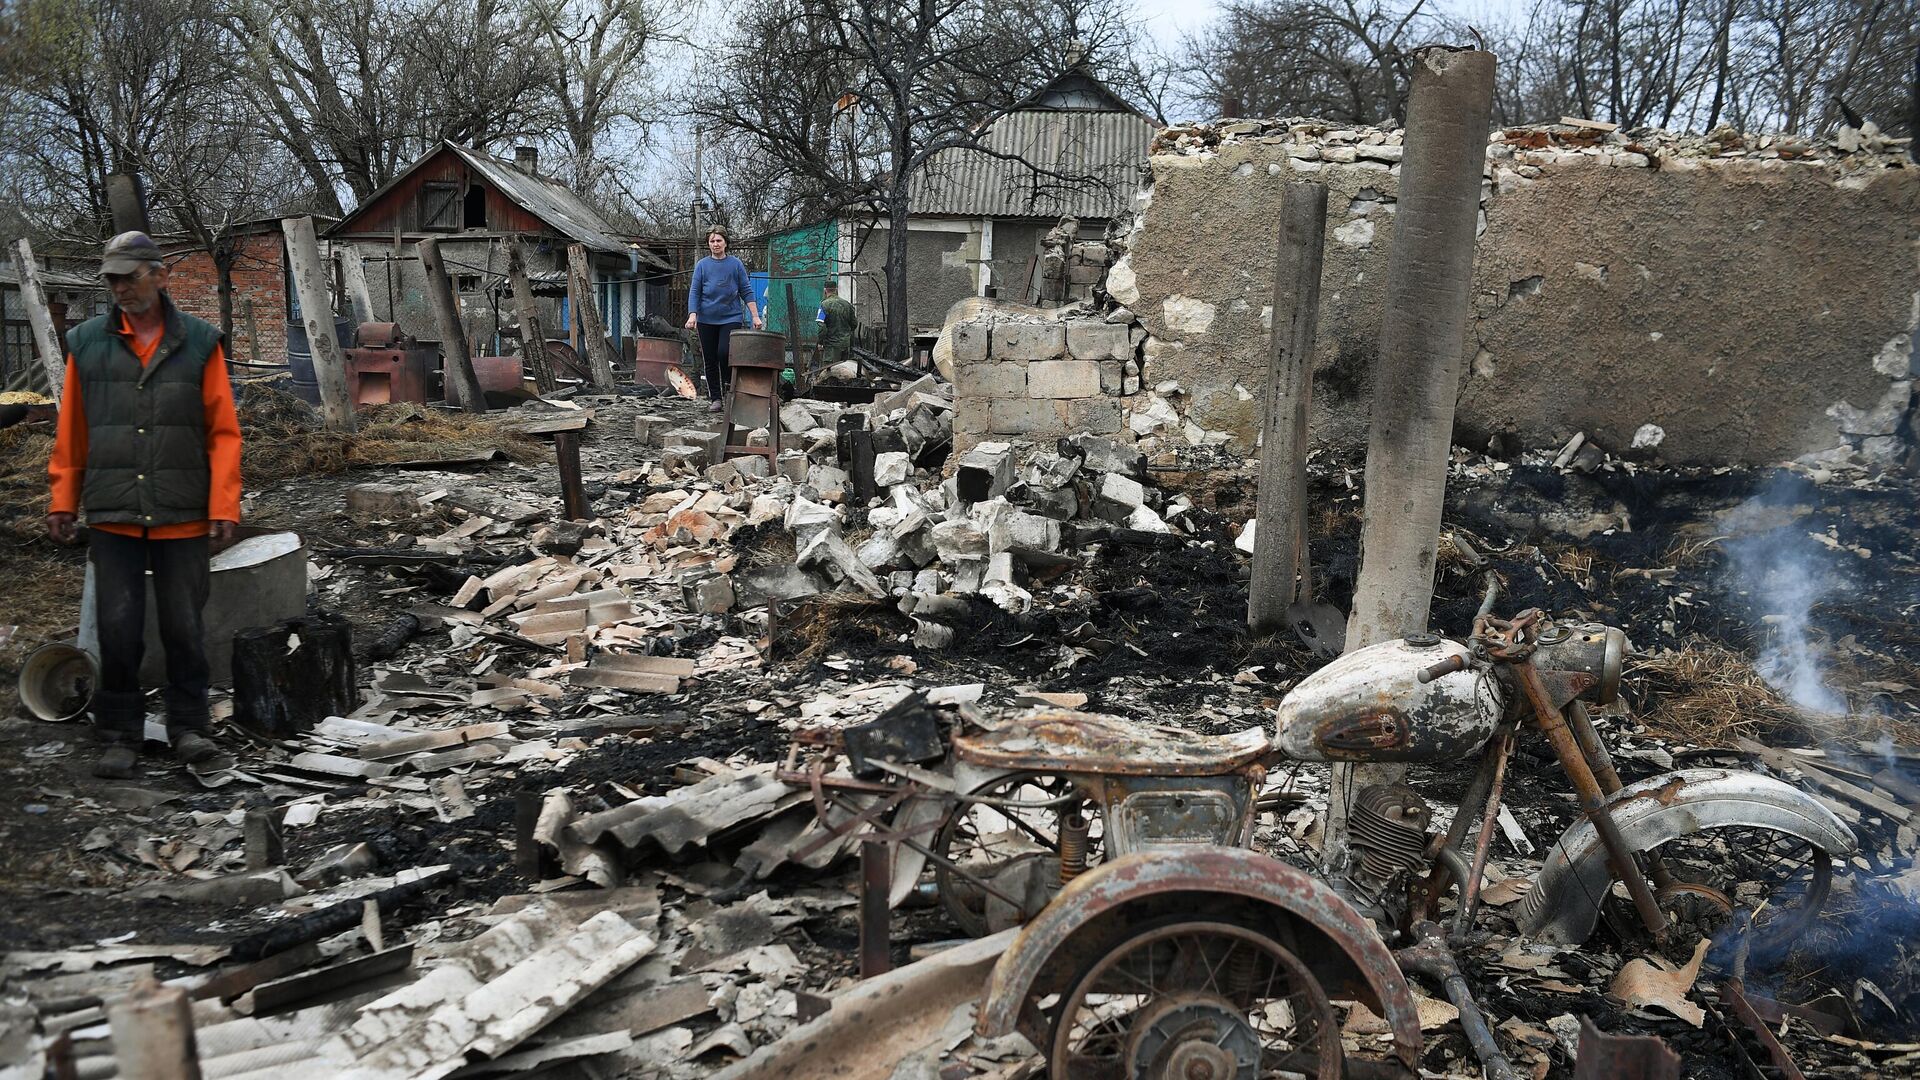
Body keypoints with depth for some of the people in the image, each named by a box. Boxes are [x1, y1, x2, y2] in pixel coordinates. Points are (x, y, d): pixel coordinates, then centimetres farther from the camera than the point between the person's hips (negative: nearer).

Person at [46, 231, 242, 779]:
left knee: (183, 626, 5)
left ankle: (188, 727, 19)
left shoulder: (200, 342, 2)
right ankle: (120, 735, 14)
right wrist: (62, 502, 7)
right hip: (112, 516, 1)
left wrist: (224, 506, -6)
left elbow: (223, 431, 0)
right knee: (117, 627, 2)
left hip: (183, 517, -1)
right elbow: (71, 432, 9)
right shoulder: (86, 343, 6)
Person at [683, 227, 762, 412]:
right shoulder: (702, 265, 6)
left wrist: (755, 316, 1)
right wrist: (692, 315, -10)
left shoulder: (736, 264, 5)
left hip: (730, 318, -2)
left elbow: (747, 291, 6)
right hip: (707, 320, 2)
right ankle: (715, 399, 12)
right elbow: (694, 292, 3)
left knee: (724, 353, -17)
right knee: (710, 360, 4)